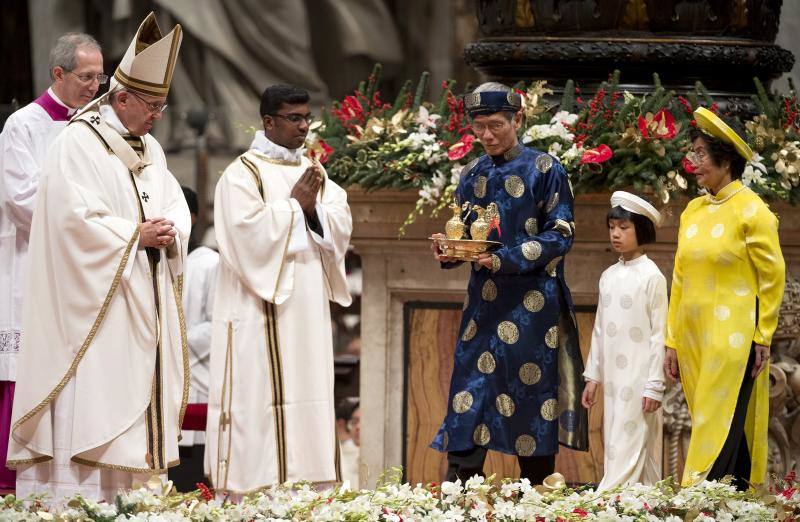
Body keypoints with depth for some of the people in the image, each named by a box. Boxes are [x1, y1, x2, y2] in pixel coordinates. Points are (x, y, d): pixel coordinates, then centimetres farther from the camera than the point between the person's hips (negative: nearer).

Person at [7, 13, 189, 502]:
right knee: (91, 408, -11)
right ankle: (79, 498, -11)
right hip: (96, 302, -8)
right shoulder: (78, 143, -9)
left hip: (145, 300, 8)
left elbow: (177, 208, 14)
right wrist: (137, 235, -16)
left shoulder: (150, 149, 16)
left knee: (140, 400, 6)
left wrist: (169, 232, -8)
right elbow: (77, 218, -18)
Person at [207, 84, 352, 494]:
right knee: (259, 397, -8)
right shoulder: (242, 174, -6)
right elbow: (248, 232, -18)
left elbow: (341, 226, 7)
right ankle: (249, 492, -7)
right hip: (263, 311, -7)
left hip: (307, 309, 7)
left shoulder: (313, 172, 15)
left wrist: (313, 207, -11)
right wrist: (294, 203, -11)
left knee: (308, 395, 4)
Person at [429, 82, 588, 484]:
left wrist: (505, 260, -18)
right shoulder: (472, 175, 12)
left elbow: (559, 236, -7)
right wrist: (449, 251, -7)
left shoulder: (544, 169, -3)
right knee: (469, 395, -3)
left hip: (532, 304, -4)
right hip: (483, 302, 4)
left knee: (531, 395, -2)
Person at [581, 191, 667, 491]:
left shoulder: (651, 276, -7)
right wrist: (592, 376, 13)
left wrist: (654, 385, -11)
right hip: (612, 376, 7)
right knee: (614, 441, 5)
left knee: (630, 445, -11)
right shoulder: (609, 276, 12)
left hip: (638, 378, -7)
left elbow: (659, 334, -8)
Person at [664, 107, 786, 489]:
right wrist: (672, 342, 11)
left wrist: (763, 338, -9)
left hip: (733, 339, -7)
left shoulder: (751, 210, -7)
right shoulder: (693, 211, 12)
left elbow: (772, 277, -6)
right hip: (693, 337, 7)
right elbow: (680, 280, 14)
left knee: (719, 429, -9)